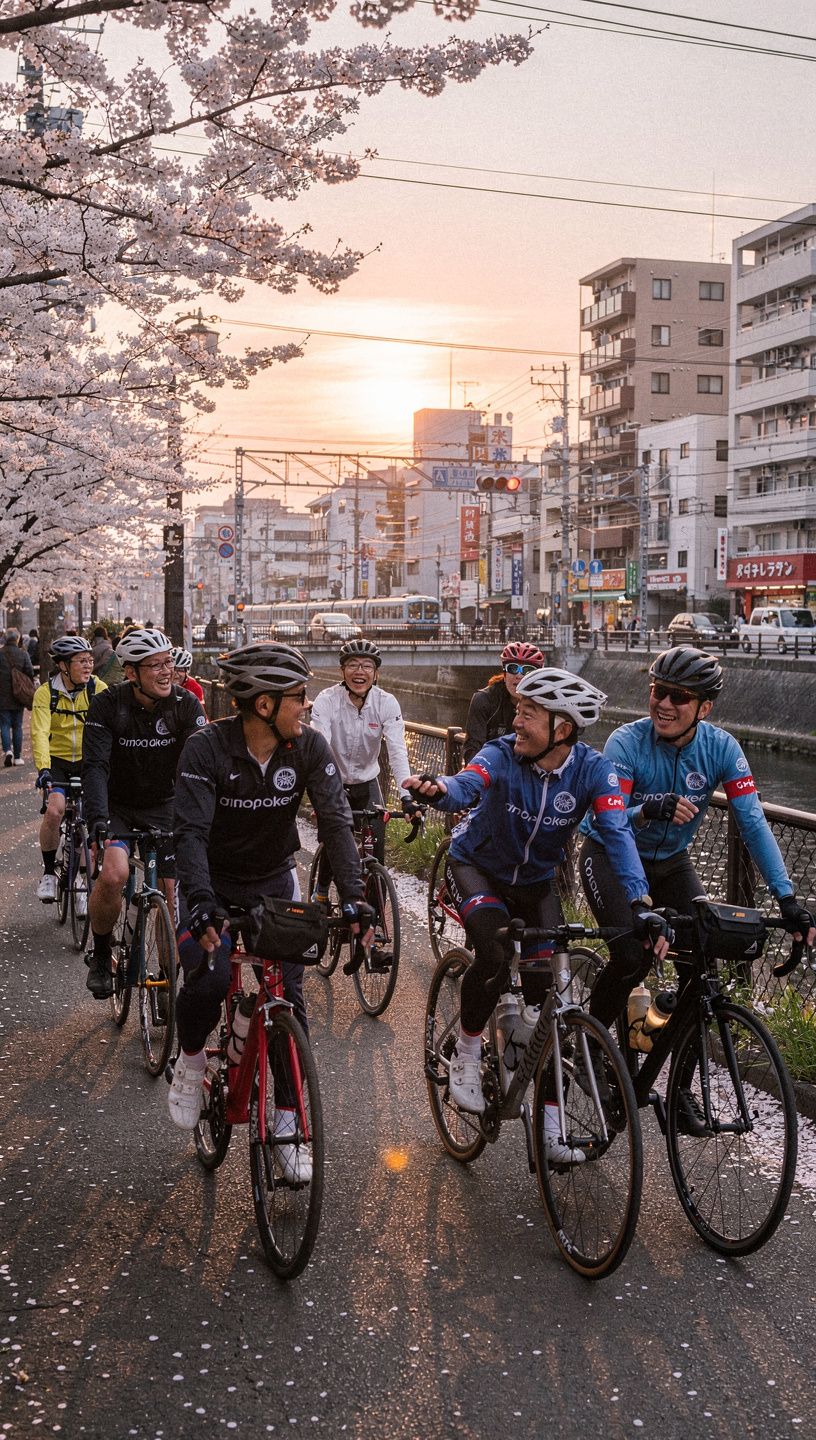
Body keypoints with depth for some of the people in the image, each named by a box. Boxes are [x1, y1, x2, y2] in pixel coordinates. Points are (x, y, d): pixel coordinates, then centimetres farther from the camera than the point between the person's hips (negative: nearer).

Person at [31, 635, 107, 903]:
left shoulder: (98, 689, -9)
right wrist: (43, 768, -36)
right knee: (55, 810, -23)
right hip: (57, 761, -1)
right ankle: (49, 872, -2)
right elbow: (39, 733, -21)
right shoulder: (46, 692, -11)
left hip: (89, 762, 1)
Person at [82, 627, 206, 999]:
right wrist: (97, 818, -40)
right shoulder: (107, 705, -17)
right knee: (113, 874, -27)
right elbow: (95, 766, -25)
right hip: (117, 807, -2)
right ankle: (100, 956, 0)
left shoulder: (185, 705, -14)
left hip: (164, 808, 2)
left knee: (171, 892, -3)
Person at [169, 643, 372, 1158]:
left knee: (291, 995, -4)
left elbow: (336, 821, -19)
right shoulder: (207, 749, -22)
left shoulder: (309, 747, -14)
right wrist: (201, 901, -44)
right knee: (209, 979, -25)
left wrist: (354, 897, -31)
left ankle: (287, 1124, 11)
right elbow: (192, 830, -28)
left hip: (275, 882, 3)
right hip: (214, 884, -2)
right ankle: (191, 1060, 8)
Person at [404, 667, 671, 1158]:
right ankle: (467, 1057, -4)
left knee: (546, 991, -3)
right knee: (495, 956, -30)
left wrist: (639, 905, -47)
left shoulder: (592, 769, -22)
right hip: (477, 867, -2)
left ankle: (550, 1122, 11)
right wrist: (438, 789, -70)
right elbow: (466, 786, -45)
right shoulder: (502, 755, -25)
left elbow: (618, 834, -32)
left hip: (536, 881, 2)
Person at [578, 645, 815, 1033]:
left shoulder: (721, 747, -17)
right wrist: (648, 811, -54)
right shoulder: (626, 742, -25)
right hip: (610, 856, -3)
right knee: (633, 957, -20)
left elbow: (753, 823, -21)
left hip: (670, 862, 4)